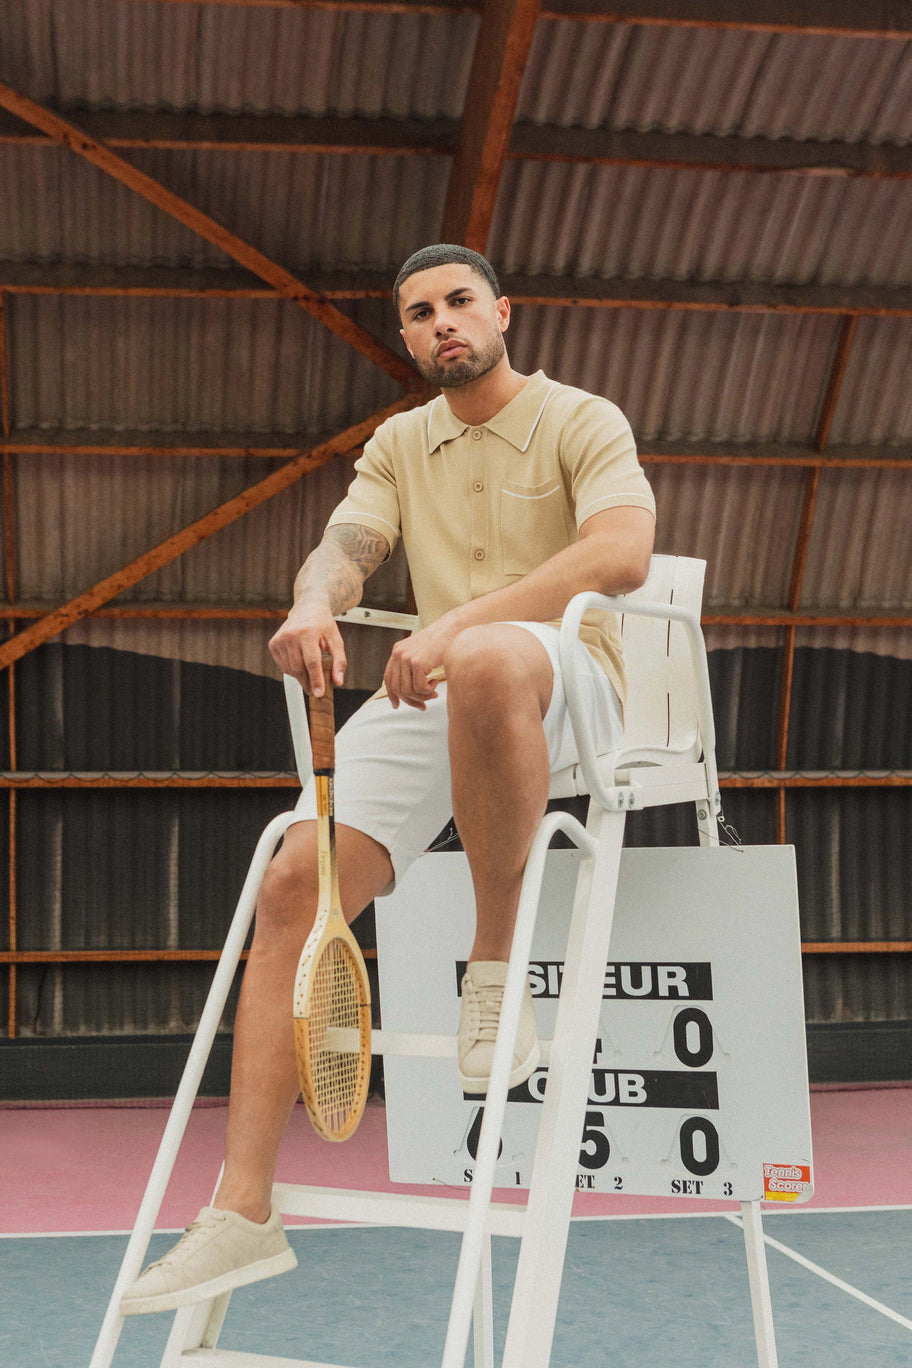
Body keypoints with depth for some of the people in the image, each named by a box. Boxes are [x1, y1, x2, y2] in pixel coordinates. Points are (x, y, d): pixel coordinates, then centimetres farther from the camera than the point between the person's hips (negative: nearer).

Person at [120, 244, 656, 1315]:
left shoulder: (582, 422, 1)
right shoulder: (399, 446, 20)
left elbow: (622, 551, -17)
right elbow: (343, 546, 5)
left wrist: (459, 624, -29)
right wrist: (314, 603, -22)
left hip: (567, 684, -5)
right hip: (429, 701, 5)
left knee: (486, 665, -42)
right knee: (294, 881, -15)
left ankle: (495, 969, -23)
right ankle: (242, 1213, -13)